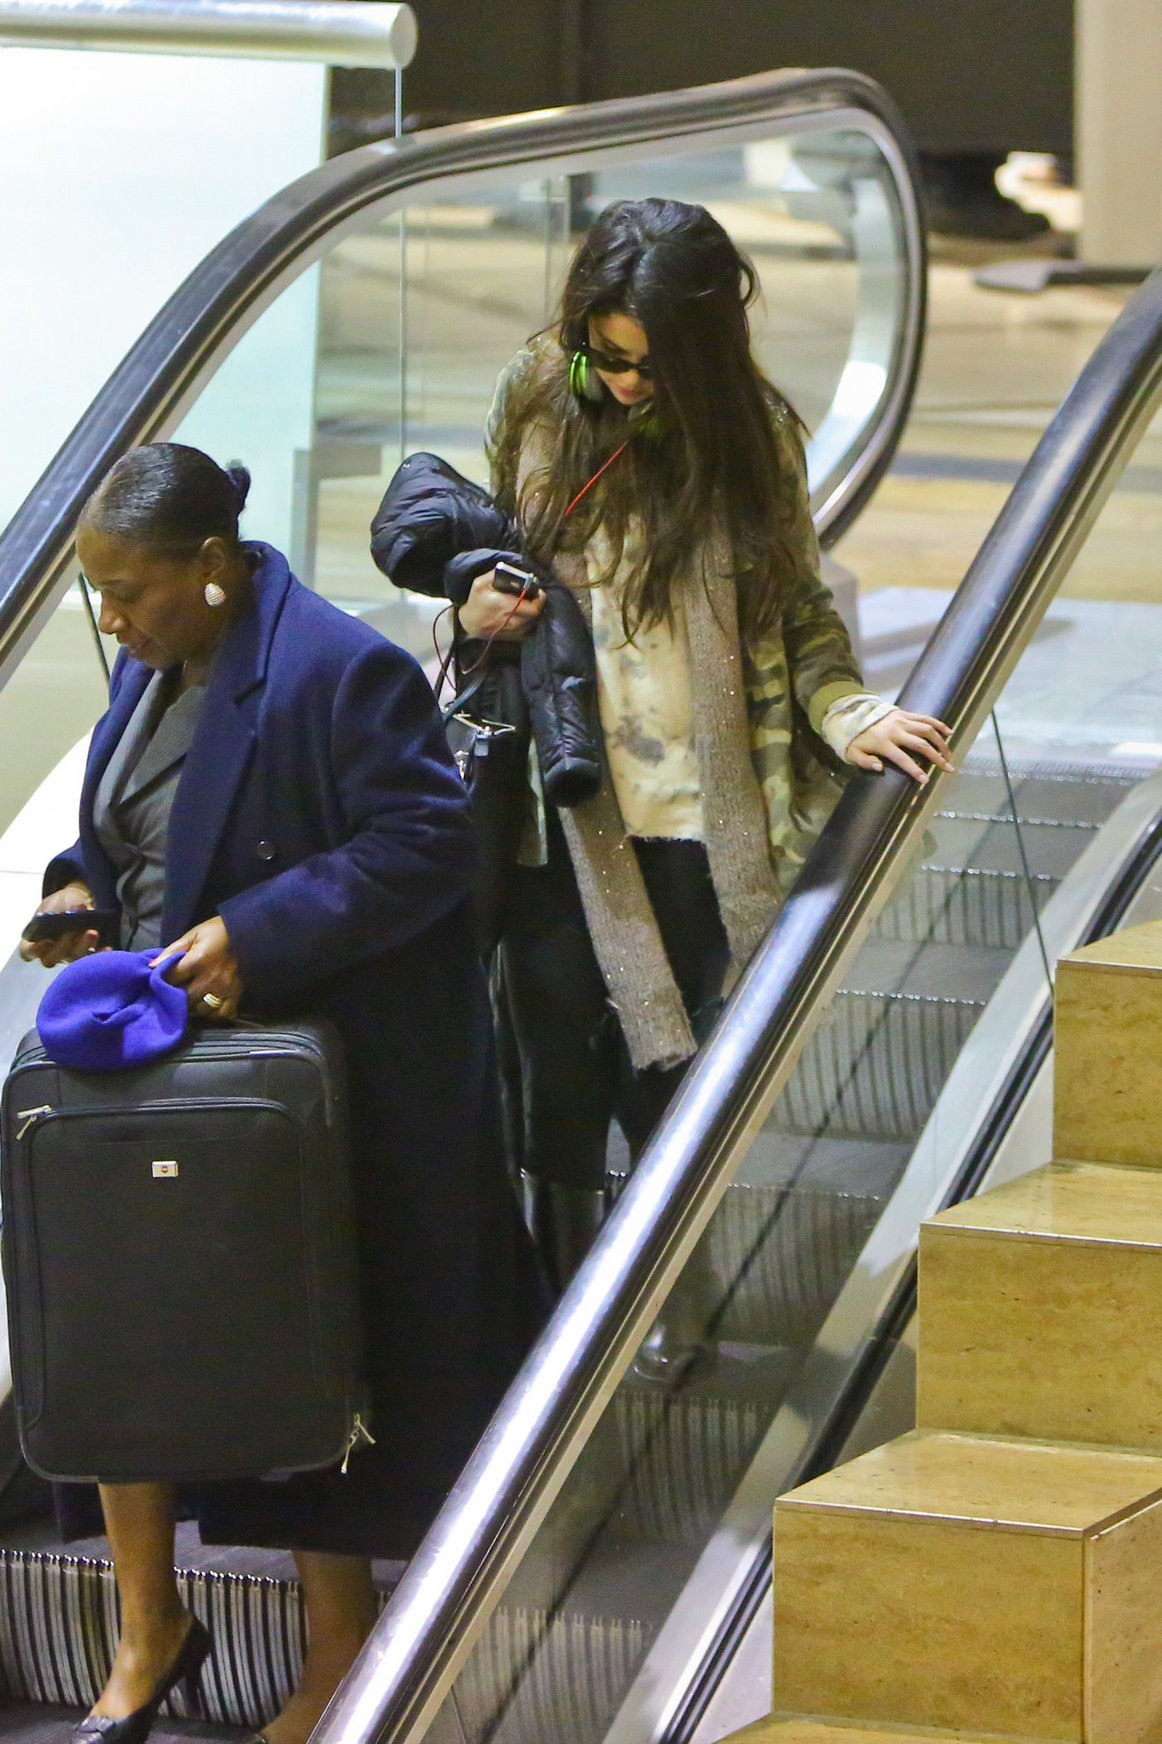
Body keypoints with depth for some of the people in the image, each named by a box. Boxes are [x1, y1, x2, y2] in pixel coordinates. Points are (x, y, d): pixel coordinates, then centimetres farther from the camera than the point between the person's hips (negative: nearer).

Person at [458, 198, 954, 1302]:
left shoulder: (750, 433, -3)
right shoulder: (536, 403, 0)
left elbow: (794, 610, 4)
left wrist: (848, 715, -13)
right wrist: (475, 612, -7)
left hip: (693, 817, -1)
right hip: (555, 812, 1)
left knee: (666, 1084, 4)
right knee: (553, 1077, 3)